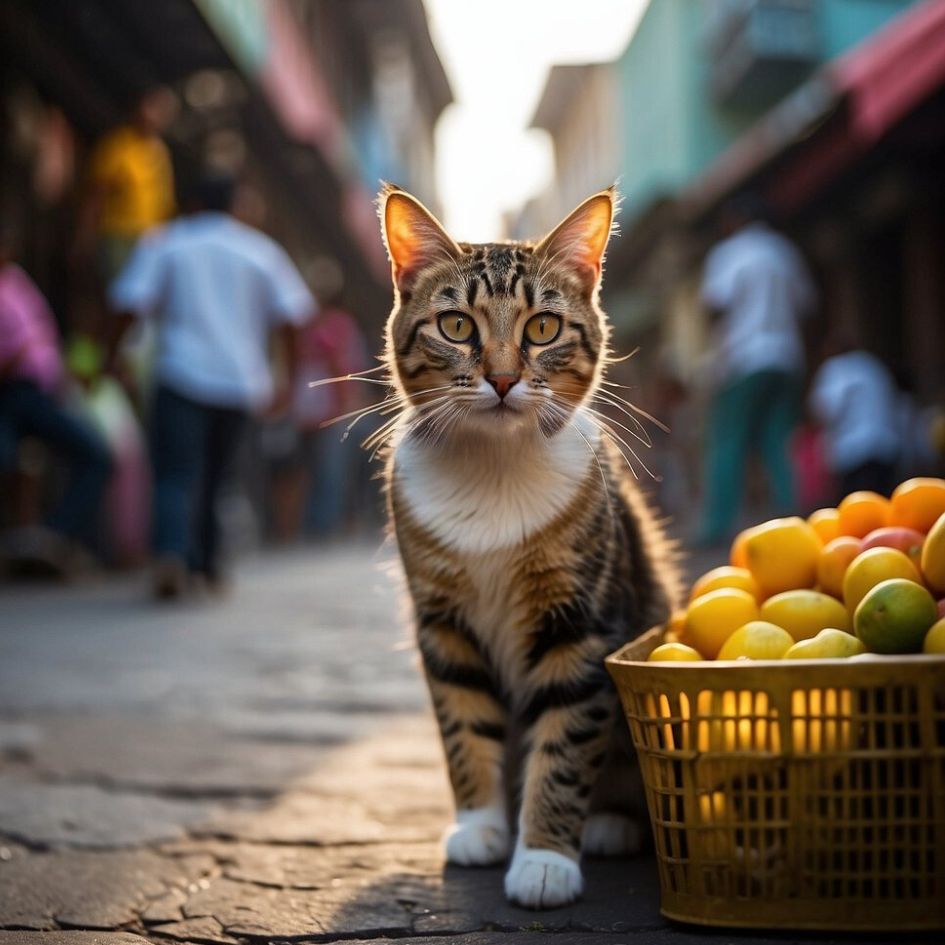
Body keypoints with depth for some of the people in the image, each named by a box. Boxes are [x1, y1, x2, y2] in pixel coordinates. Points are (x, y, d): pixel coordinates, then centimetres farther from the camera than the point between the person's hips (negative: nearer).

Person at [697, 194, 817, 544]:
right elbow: (805, 301, 19)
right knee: (778, 443, 6)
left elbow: (717, 302, -14)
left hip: (744, 360, -6)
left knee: (726, 444, -3)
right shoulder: (784, 251, 15)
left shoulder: (728, 252, -3)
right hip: (787, 357, 6)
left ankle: (718, 525, -7)